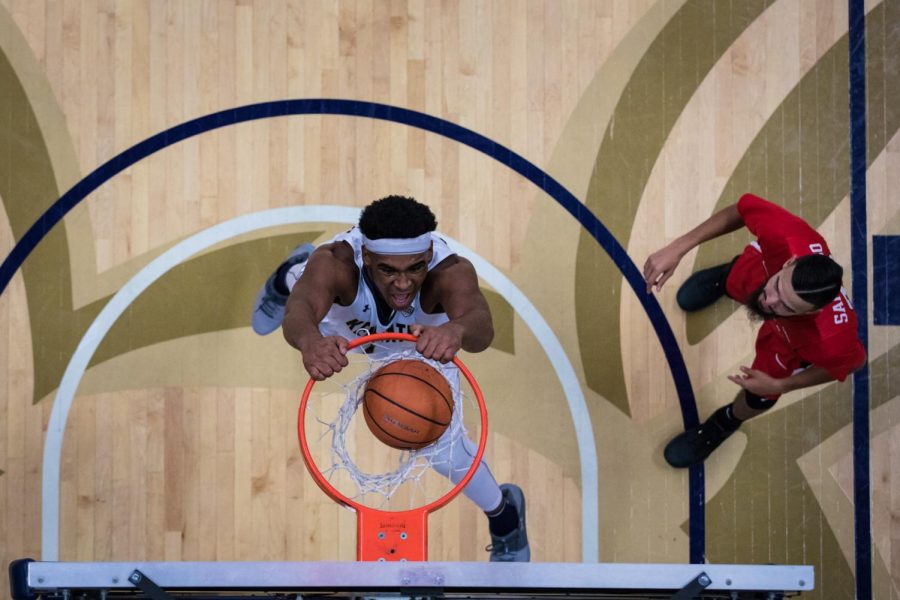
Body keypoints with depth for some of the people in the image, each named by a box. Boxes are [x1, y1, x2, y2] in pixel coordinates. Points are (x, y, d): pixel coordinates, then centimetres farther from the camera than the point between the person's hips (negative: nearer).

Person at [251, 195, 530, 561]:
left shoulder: (450, 272, -47)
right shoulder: (335, 263, -47)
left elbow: (481, 327, -67)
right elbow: (298, 314, -67)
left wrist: (457, 330, -91)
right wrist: (309, 341, -90)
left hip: (422, 339, -1)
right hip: (340, 324, 1)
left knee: (441, 445, -7)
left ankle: (502, 511, 24)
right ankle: (296, 273, 61)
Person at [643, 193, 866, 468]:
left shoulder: (832, 340, -50)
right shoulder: (786, 237, -51)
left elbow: (854, 361, -25)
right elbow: (739, 211, -29)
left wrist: (780, 385, -24)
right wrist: (677, 249, -34)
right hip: (759, 268, 1)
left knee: (759, 398, 19)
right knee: (733, 284, 34)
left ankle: (727, 421, 57)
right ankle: (729, 276, 74)